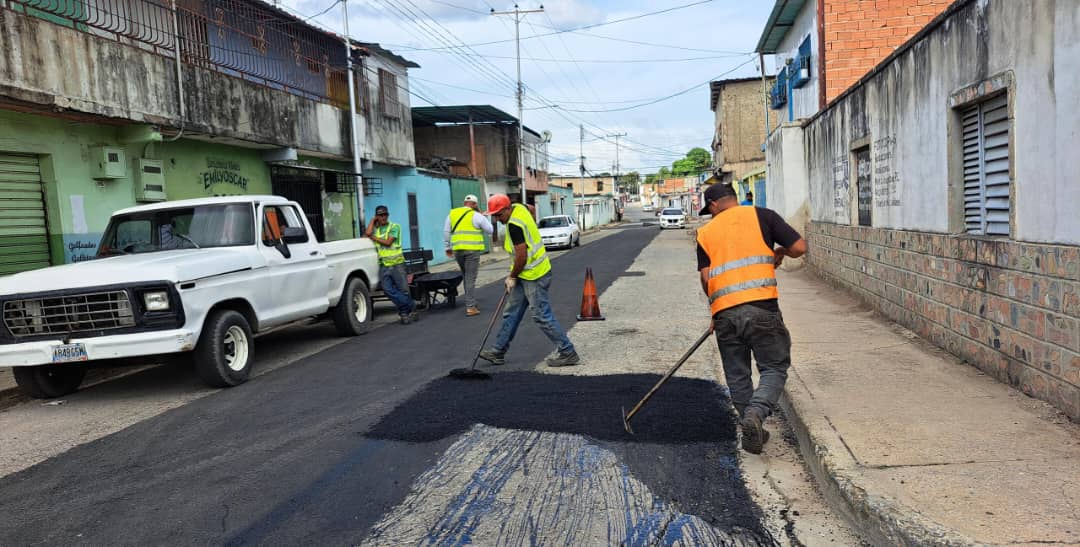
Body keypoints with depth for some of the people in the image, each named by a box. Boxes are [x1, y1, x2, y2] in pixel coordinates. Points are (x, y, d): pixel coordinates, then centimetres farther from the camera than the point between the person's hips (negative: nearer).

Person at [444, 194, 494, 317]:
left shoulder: (452, 214, 11)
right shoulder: (476, 215, -3)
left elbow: (446, 231, 10)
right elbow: (489, 230, 5)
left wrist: (448, 247, 17)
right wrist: (482, 215, 13)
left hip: (457, 250, 5)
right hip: (472, 250, -5)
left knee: (466, 277, 19)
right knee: (470, 278, -2)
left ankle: (470, 302, 23)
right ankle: (470, 307, -3)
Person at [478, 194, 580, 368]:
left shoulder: (514, 225, -23)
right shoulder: (519, 207, 5)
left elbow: (521, 256, -24)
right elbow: (532, 209, 29)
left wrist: (512, 277, -9)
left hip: (533, 276, -10)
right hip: (527, 273, 10)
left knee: (543, 316, -6)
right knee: (511, 313, 14)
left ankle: (567, 353, 2)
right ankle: (498, 352, 21)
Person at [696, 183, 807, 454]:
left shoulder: (705, 232, 17)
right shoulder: (761, 215, 9)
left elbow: (706, 279, 7)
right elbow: (799, 247, 4)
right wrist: (780, 252, 25)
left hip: (724, 313, 3)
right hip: (761, 307, -3)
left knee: (737, 377, 15)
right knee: (774, 368, 6)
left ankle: (752, 430, 19)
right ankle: (756, 413, -17)